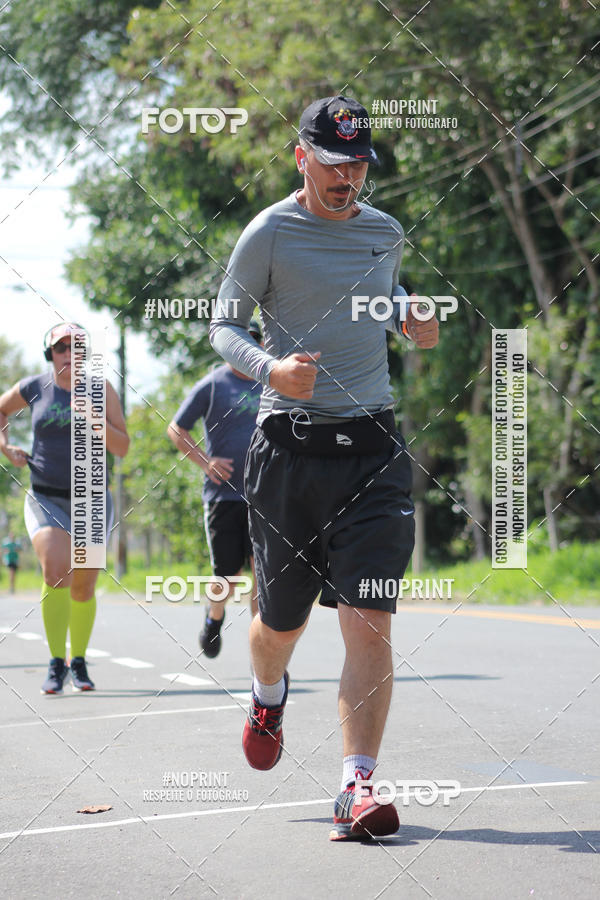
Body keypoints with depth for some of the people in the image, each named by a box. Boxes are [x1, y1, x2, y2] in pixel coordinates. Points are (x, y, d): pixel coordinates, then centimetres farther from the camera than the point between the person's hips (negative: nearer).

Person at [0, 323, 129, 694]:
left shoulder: (102, 389, -3)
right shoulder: (33, 388, -1)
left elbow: (122, 448, -7)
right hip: (46, 499, -1)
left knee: (83, 588, 6)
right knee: (57, 572, -22)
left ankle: (79, 662, 27)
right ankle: (56, 665, -14)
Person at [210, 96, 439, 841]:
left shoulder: (386, 232, 11)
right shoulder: (268, 234, -2)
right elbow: (223, 326, 1)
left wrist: (410, 321, 8)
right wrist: (269, 368, -19)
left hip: (372, 445, 2)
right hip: (291, 446, -2)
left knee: (370, 625, -12)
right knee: (281, 621, 11)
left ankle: (356, 788, -10)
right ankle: (268, 695, 47)